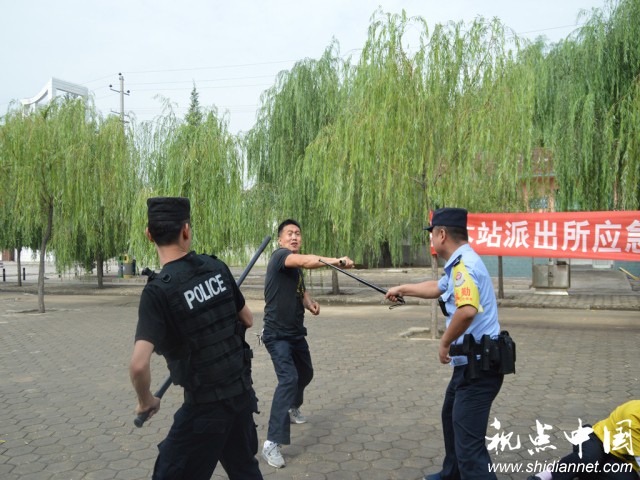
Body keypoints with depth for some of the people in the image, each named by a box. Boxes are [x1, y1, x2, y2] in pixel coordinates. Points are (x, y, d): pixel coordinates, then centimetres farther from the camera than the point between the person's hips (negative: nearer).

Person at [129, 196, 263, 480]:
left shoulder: (158, 290, -19)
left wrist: (145, 401, -7)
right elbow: (248, 320, 8)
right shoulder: (217, 268, -4)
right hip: (242, 392, 6)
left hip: (205, 405, -5)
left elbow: (138, 364, -26)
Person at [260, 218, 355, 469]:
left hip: (296, 332, 9)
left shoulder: (296, 266, 10)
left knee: (305, 373, 24)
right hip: (277, 334, -9)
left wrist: (310, 302, -2)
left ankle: (292, 409, 53)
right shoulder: (279, 255, -17)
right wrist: (336, 261, -46)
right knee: (288, 378, -23)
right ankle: (272, 443, -20)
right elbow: (306, 261, -36)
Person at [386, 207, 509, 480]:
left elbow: (467, 311, -38)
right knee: (451, 417, 29)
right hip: (470, 363, 11)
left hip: (477, 366, -11)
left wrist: (444, 344, -23)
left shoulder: (464, 264, -21)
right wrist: (402, 289, 41)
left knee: (469, 445, -11)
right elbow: (436, 288, 31)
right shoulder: (460, 264, 12)